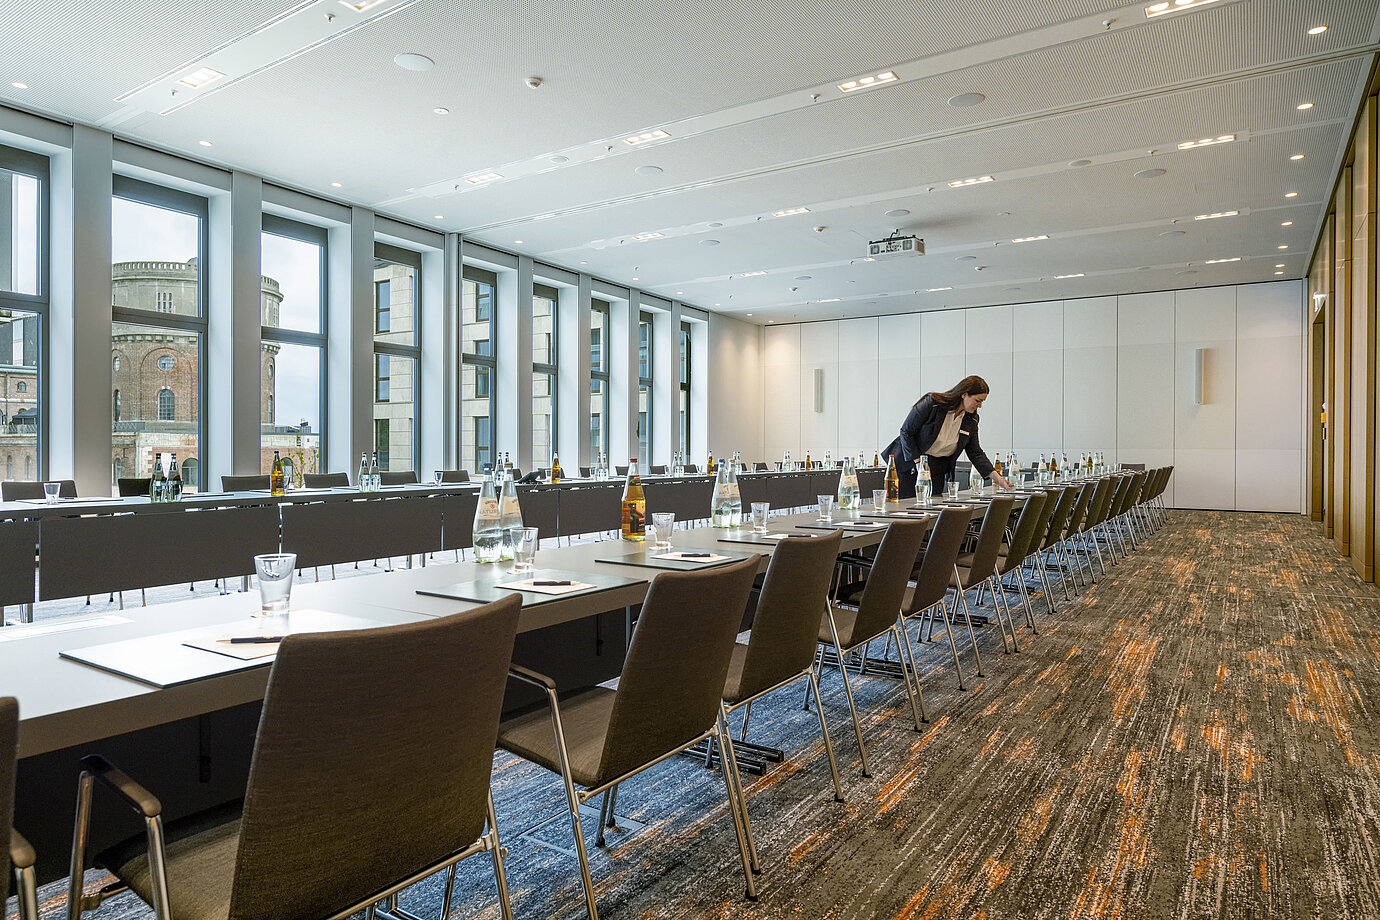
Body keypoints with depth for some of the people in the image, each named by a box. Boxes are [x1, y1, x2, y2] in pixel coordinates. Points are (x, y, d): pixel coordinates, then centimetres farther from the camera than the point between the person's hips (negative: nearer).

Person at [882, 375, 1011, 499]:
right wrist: (918, 463, -16)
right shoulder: (931, 403, -17)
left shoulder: (970, 420, 0)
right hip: (909, 465, -5)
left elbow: (975, 453, 5)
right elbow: (905, 432, -13)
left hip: (937, 471, 5)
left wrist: (997, 477, -4)